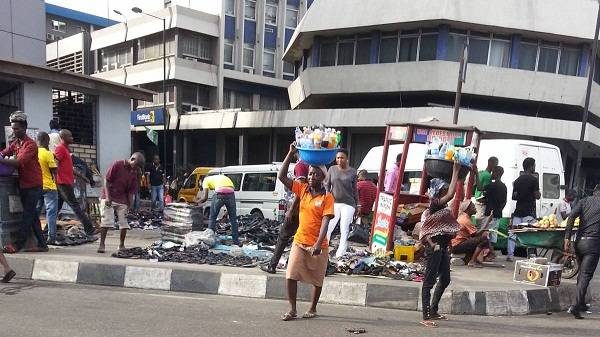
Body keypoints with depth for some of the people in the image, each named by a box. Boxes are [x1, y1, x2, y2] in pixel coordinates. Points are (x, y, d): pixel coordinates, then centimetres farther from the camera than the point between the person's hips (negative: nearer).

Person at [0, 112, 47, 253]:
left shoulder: (30, 145, -14)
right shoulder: (15, 143, 12)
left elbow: (18, 162, -24)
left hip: (33, 185, -8)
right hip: (23, 184, 8)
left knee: (27, 215, -3)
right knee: (32, 215, 9)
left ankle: (18, 245, 0)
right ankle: (42, 244, 13)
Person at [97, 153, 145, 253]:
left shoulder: (134, 173, 3)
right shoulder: (117, 165, -11)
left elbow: (131, 191, 4)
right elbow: (106, 180, -11)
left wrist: (130, 206, -2)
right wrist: (107, 197, -18)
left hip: (122, 200, 5)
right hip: (108, 198, -5)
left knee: (124, 223, 2)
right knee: (106, 221, -10)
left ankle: (122, 245, 14)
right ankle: (102, 244, 1)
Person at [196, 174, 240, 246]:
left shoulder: (206, 180, 23)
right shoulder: (222, 177, 38)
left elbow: (205, 197, 9)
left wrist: (197, 201, 30)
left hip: (220, 193, -4)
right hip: (230, 193, 4)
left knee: (212, 217, 17)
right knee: (233, 218, 19)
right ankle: (236, 242, 23)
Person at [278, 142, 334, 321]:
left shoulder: (327, 197, -9)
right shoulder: (302, 189, 2)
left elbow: (325, 222, -16)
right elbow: (281, 176, -5)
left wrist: (318, 243, -26)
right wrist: (290, 154, -11)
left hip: (318, 245, -3)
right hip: (299, 242, 3)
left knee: (317, 279, 11)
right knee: (291, 276, -2)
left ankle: (313, 308, 30)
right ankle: (292, 310, 11)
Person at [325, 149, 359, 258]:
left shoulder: (352, 172, 3)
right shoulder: (332, 169, 3)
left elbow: (355, 189, 9)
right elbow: (326, 184, 9)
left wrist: (358, 205, 10)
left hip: (348, 204, 0)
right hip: (334, 203, 0)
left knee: (344, 229, 2)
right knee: (328, 227, -6)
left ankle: (340, 254, 13)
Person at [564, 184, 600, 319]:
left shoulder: (584, 201, 10)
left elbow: (572, 216, -4)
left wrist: (567, 237, -6)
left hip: (579, 241, 4)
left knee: (582, 273, 19)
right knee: (586, 275, -6)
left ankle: (581, 304, 27)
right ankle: (576, 306, -13)